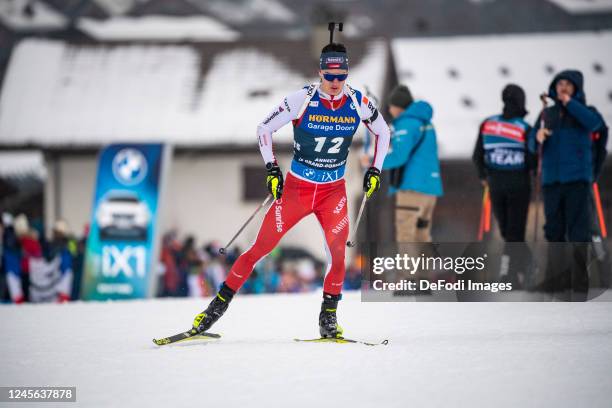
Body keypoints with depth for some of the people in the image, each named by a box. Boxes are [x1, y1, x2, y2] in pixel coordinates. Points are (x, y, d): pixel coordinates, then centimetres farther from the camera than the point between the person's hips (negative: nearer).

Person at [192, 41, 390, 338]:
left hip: (334, 191, 2)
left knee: (338, 252, -16)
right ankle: (219, 304, 7)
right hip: (296, 187, -1)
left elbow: (382, 132, 12)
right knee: (261, 248, -3)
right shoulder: (302, 99, -15)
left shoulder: (358, 103, -8)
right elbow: (264, 129, -4)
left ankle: (328, 317, 1)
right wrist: (271, 169, -10)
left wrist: (375, 170, 5)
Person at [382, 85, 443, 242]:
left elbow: (399, 156, -18)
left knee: (405, 237, -8)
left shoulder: (407, 123, -9)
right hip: (430, 187, 9)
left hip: (412, 187, -9)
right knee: (422, 238, 12)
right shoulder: (425, 122, 19)